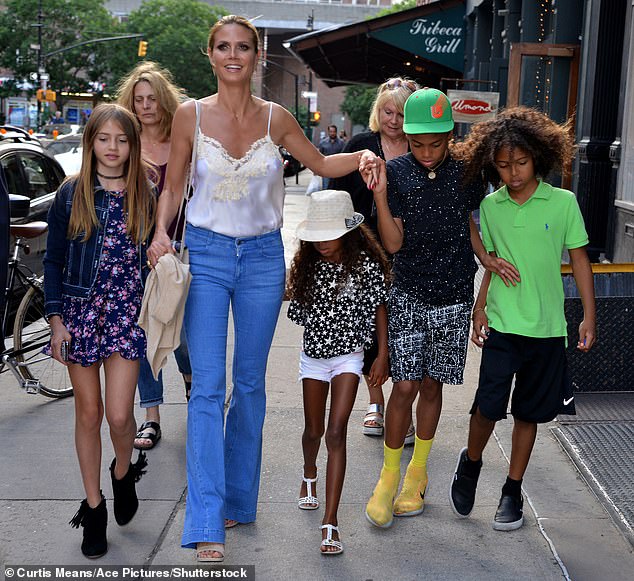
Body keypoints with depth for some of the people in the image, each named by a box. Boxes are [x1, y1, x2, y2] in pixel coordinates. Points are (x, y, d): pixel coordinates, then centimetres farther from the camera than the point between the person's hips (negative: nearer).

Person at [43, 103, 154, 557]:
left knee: (119, 414, -8)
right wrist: (56, 319, -3)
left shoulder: (145, 196, 1)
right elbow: (54, 260, 3)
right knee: (88, 412, 8)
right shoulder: (71, 195, 0)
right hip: (79, 311, 1)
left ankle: (124, 473, 26)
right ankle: (94, 508, 22)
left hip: (127, 314, 0)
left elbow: (153, 259, 7)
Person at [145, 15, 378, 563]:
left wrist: (361, 156, -3)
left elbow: (321, 164, 16)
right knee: (208, 386, -8)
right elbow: (172, 187, 5)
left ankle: (238, 498, 27)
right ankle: (207, 526, -6)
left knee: (250, 382, 11)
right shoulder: (190, 115, -2)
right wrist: (161, 232, -12)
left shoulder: (276, 118, 2)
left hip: (263, 257, 2)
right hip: (205, 254, -2)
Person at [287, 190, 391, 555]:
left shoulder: (366, 265, -12)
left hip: (348, 356, -3)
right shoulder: (308, 264, -2)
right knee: (314, 430, 16)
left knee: (336, 433, -14)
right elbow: (299, 311, 7)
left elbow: (380, 309, -5)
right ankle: (310, 476, 51)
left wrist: (383, 355, -4)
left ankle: (331, 521, -14)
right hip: (313, 355, 4)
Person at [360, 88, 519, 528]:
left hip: (454, 297, 2)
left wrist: (486, 258, 3)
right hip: (409, 296, -2)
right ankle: (389, 476, 13)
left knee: (432, 385, 10)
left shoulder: (465, 173, -1)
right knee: (406, 386, -7)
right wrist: (380, 195, -23)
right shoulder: (396, 172, -7)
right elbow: (393, 243, -12)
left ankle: (417, 473, 28)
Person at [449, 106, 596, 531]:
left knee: (528, 412, 9)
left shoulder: (563, 202, -5)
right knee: (489, 405, -4)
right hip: (501, 324, 1)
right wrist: (480, 309, 6)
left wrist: (589, 317, -1)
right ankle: (471, 464, 25)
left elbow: (579, 260, 0)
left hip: (546, 327, -1)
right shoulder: (491, 206, 3)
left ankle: (513, 491, 24)